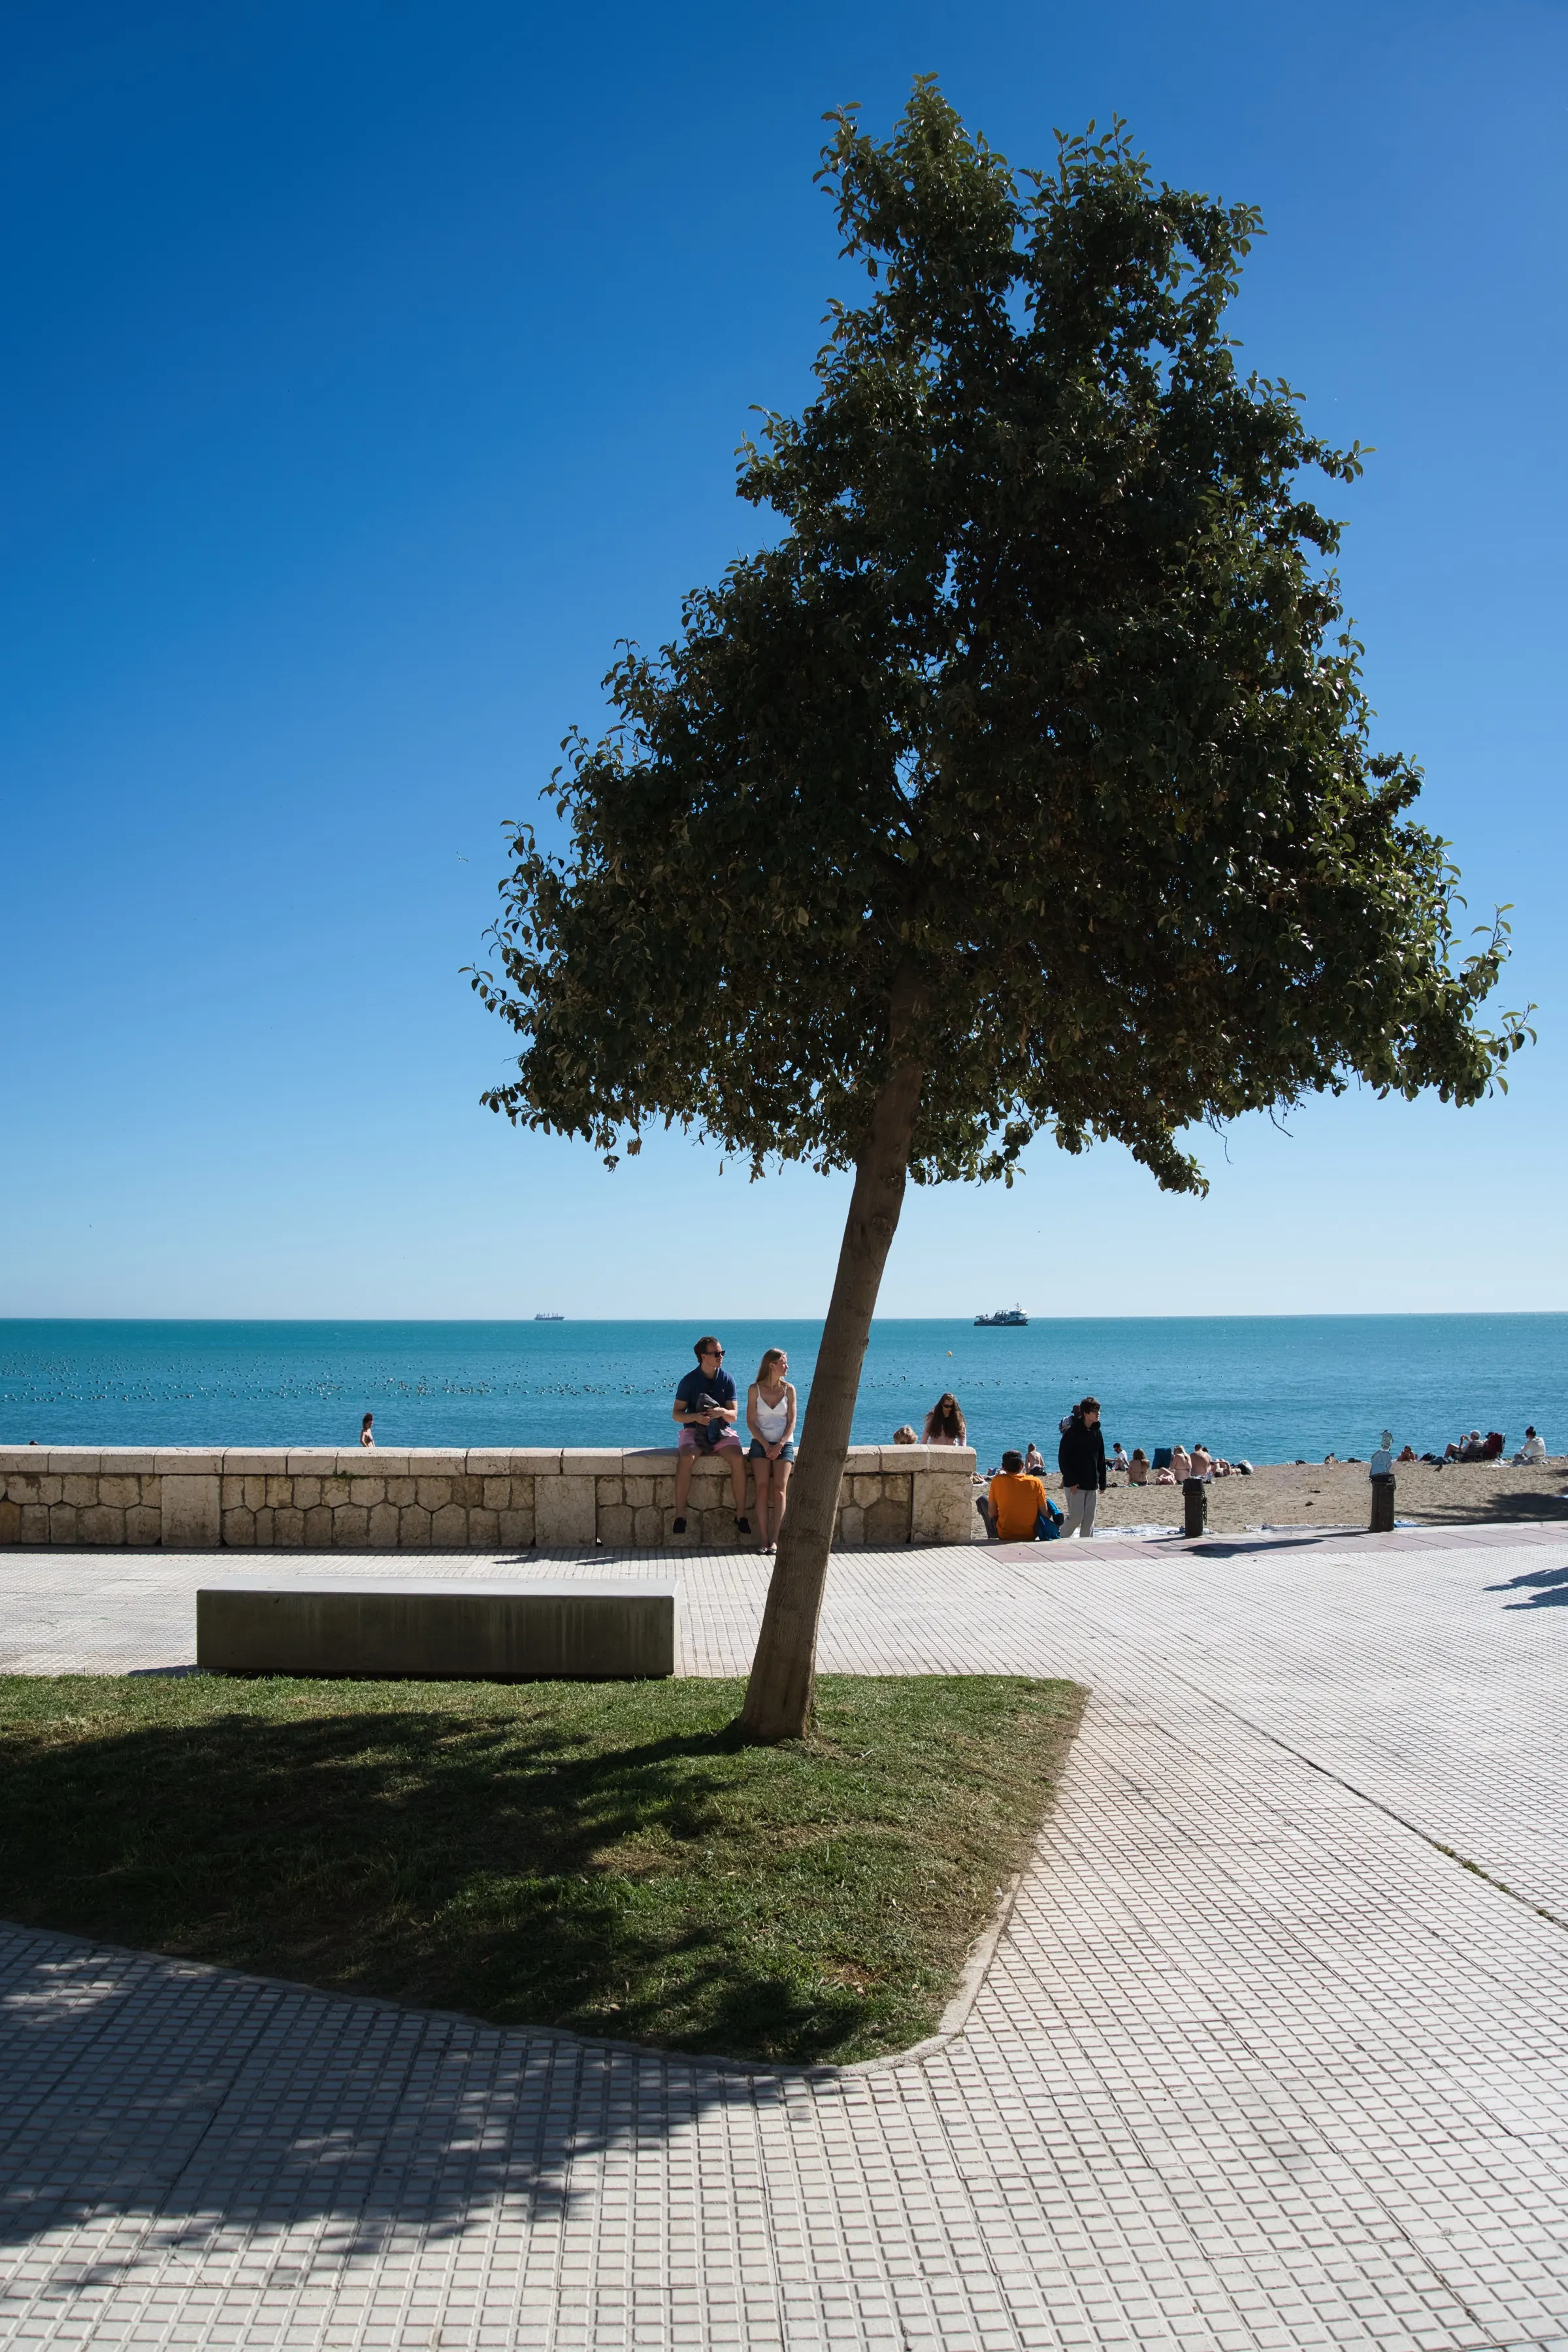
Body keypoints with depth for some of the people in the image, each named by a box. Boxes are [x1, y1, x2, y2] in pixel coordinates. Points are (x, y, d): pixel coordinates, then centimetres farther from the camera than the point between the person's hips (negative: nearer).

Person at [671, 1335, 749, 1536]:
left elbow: (733, 1416, 0)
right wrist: (694, 1417, -23)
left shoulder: (727, 1380, 2)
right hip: (694, 1429, -2)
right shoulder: (689, 1381, -3)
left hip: (722, 1430, 2)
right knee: (686, 1458, -34)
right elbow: (676, 1414, -3)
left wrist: (722, 1412, -24)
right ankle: (680, 1514, -29)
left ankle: (741, 1514, -20)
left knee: (738, 1458, -28)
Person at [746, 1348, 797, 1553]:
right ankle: (764, 1540, -15)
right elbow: (751, 1422, 0)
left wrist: (780, 1445, -10)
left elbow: (791, 1422, 3)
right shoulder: (755, 1389, 2)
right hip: (761, 1442, -1)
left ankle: (774, 1539, -17)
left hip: (784, 1443, 1)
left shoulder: (789, 1389, 5)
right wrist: (765, 1445, -10)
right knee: (762, 1489, -16)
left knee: (779, 1489, -16)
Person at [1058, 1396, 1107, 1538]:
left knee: (1089, 1519, 6)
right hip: (1076, 1484, -6)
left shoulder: (1096, 1432, 9)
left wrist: (1102, 1482, 11)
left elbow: (1101, 1459, 14)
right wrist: (1071, 1481, -17)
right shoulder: (1072, 1432, -11)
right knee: (1076, 1516, -8)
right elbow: (1063, 1458, -12)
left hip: (1091, 1484, 6)